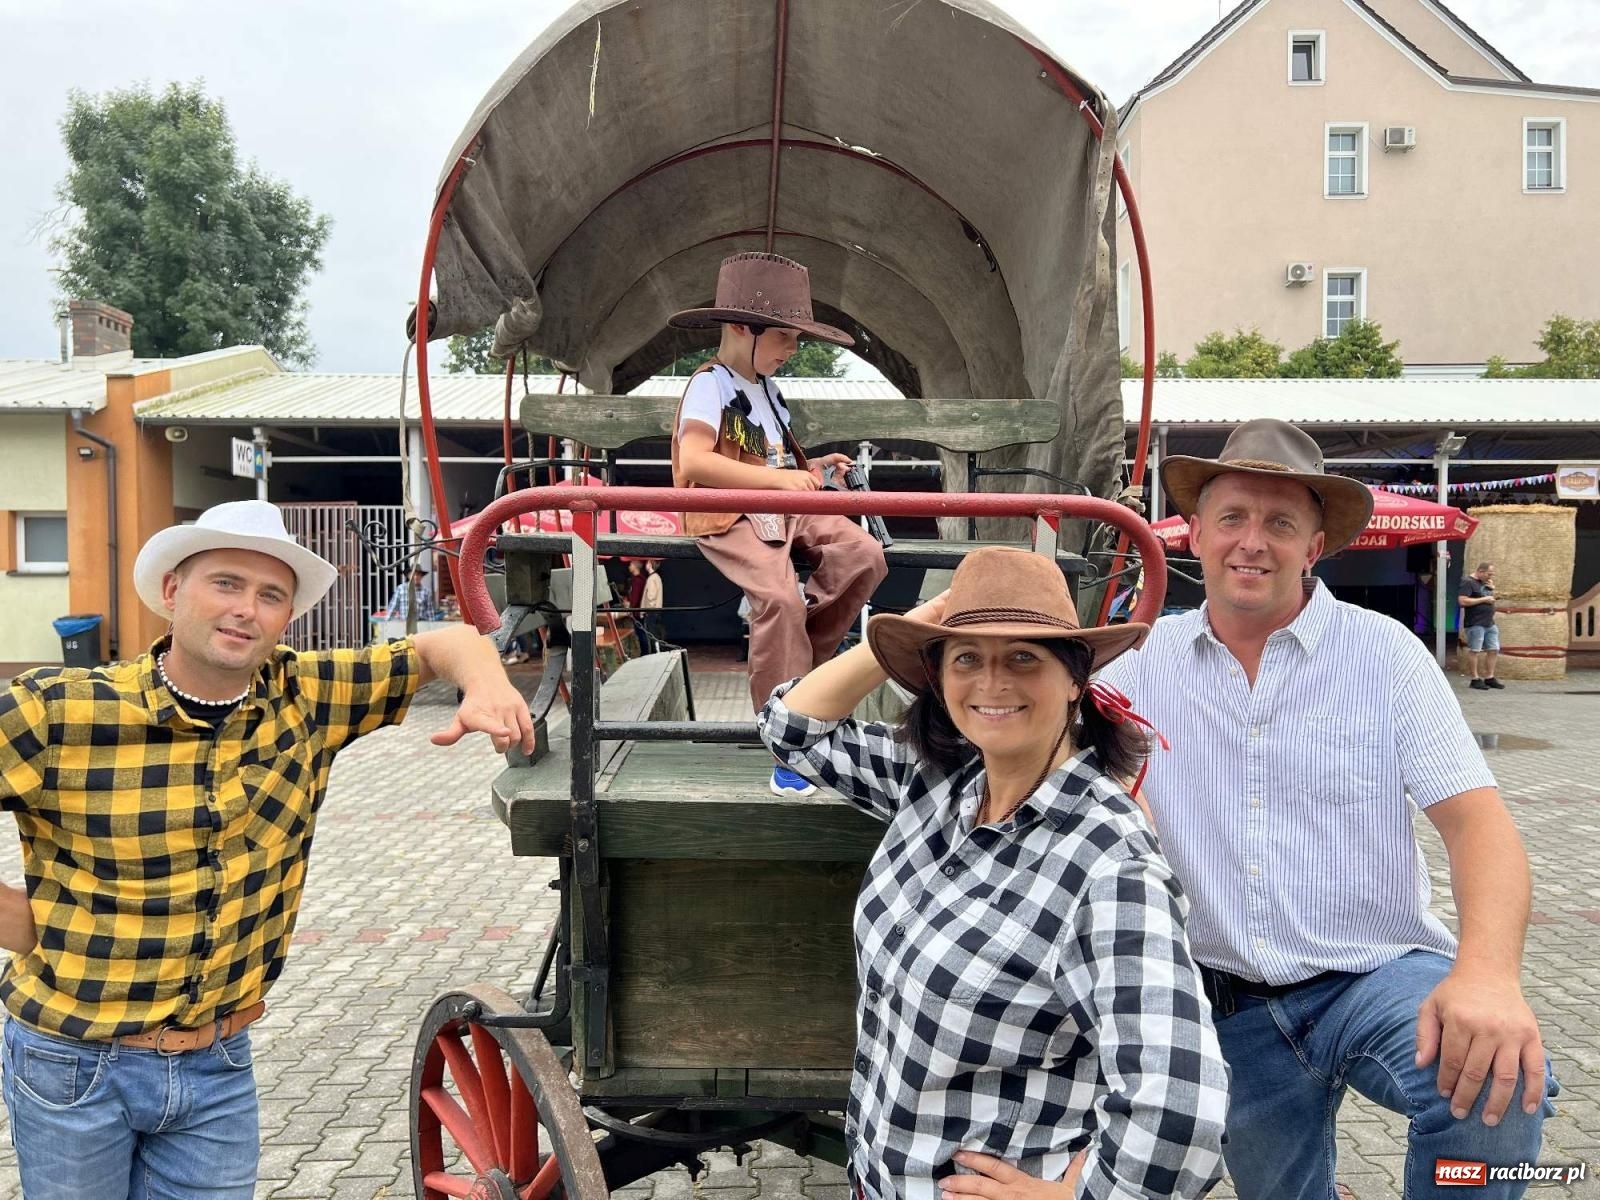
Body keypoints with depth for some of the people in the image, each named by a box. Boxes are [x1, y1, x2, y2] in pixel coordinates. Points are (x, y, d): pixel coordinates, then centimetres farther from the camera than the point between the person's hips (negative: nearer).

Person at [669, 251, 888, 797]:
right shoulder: (710, 385, -8)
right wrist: (778, 478, -32)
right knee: (779, 595, -32)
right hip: (728, 517, -8)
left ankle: (796, 663, -3)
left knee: (864, 554, -16)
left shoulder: (766, 390, 23)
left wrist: (812, 470, 13)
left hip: (783, 511, 8)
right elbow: (694, 461, -25)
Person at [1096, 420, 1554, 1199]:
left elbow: (1474, 817, -14)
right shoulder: (1147, 660, 1)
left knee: (1498, 1079, -32)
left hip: (1375, 974, -3)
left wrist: (1488, 971, -32)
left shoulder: (1382, 651, -6)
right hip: (1233, 1007, 3)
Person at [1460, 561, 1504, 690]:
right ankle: (1475, 679, 3)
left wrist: (1492, 589, 6)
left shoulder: (1485, 582, 16)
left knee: (1493, 650, 9)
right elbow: (1463, 601, -20)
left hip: (1490, 623, 9)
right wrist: (1484, 599, -16)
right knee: (1474, 650, -2)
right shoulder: (1468, 582, -10)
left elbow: (1491, 599, 27)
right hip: (1475, 624, -9)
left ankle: (1489, 678, 17)